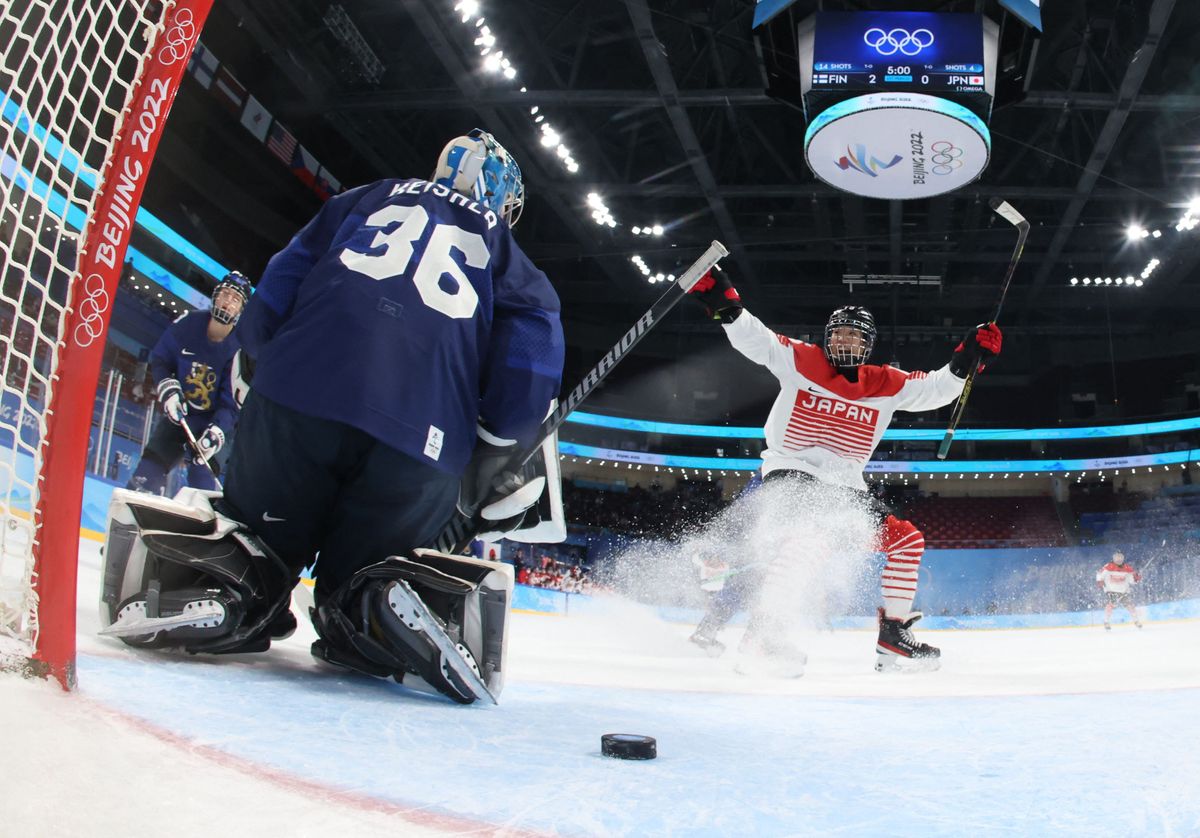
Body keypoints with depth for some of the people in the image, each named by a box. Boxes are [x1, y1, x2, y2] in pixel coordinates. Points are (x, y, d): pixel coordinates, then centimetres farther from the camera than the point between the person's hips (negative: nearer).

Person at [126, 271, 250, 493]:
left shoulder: (239, 349, -20)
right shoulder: (188, 324, -10)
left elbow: (231, 403, -18)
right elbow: (159, 360, 5)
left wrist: (216, 433, -33)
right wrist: (168, 388, -13)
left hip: (212, 422, -4)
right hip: (178, 414, 4)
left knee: (202, 476, -22)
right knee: (148, 474, -1)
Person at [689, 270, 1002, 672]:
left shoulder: (886, 384, 5)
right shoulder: (800, 361, -4)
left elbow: (933, 388, 4)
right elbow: (753, 337, -12)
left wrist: (967, 358, -11)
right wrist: (723, 302, -27)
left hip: (845, 486, 6)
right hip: (789, 472, -6)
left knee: (906, 538, -2)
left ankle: (892, 637, 6)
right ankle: (762, 632, -30)